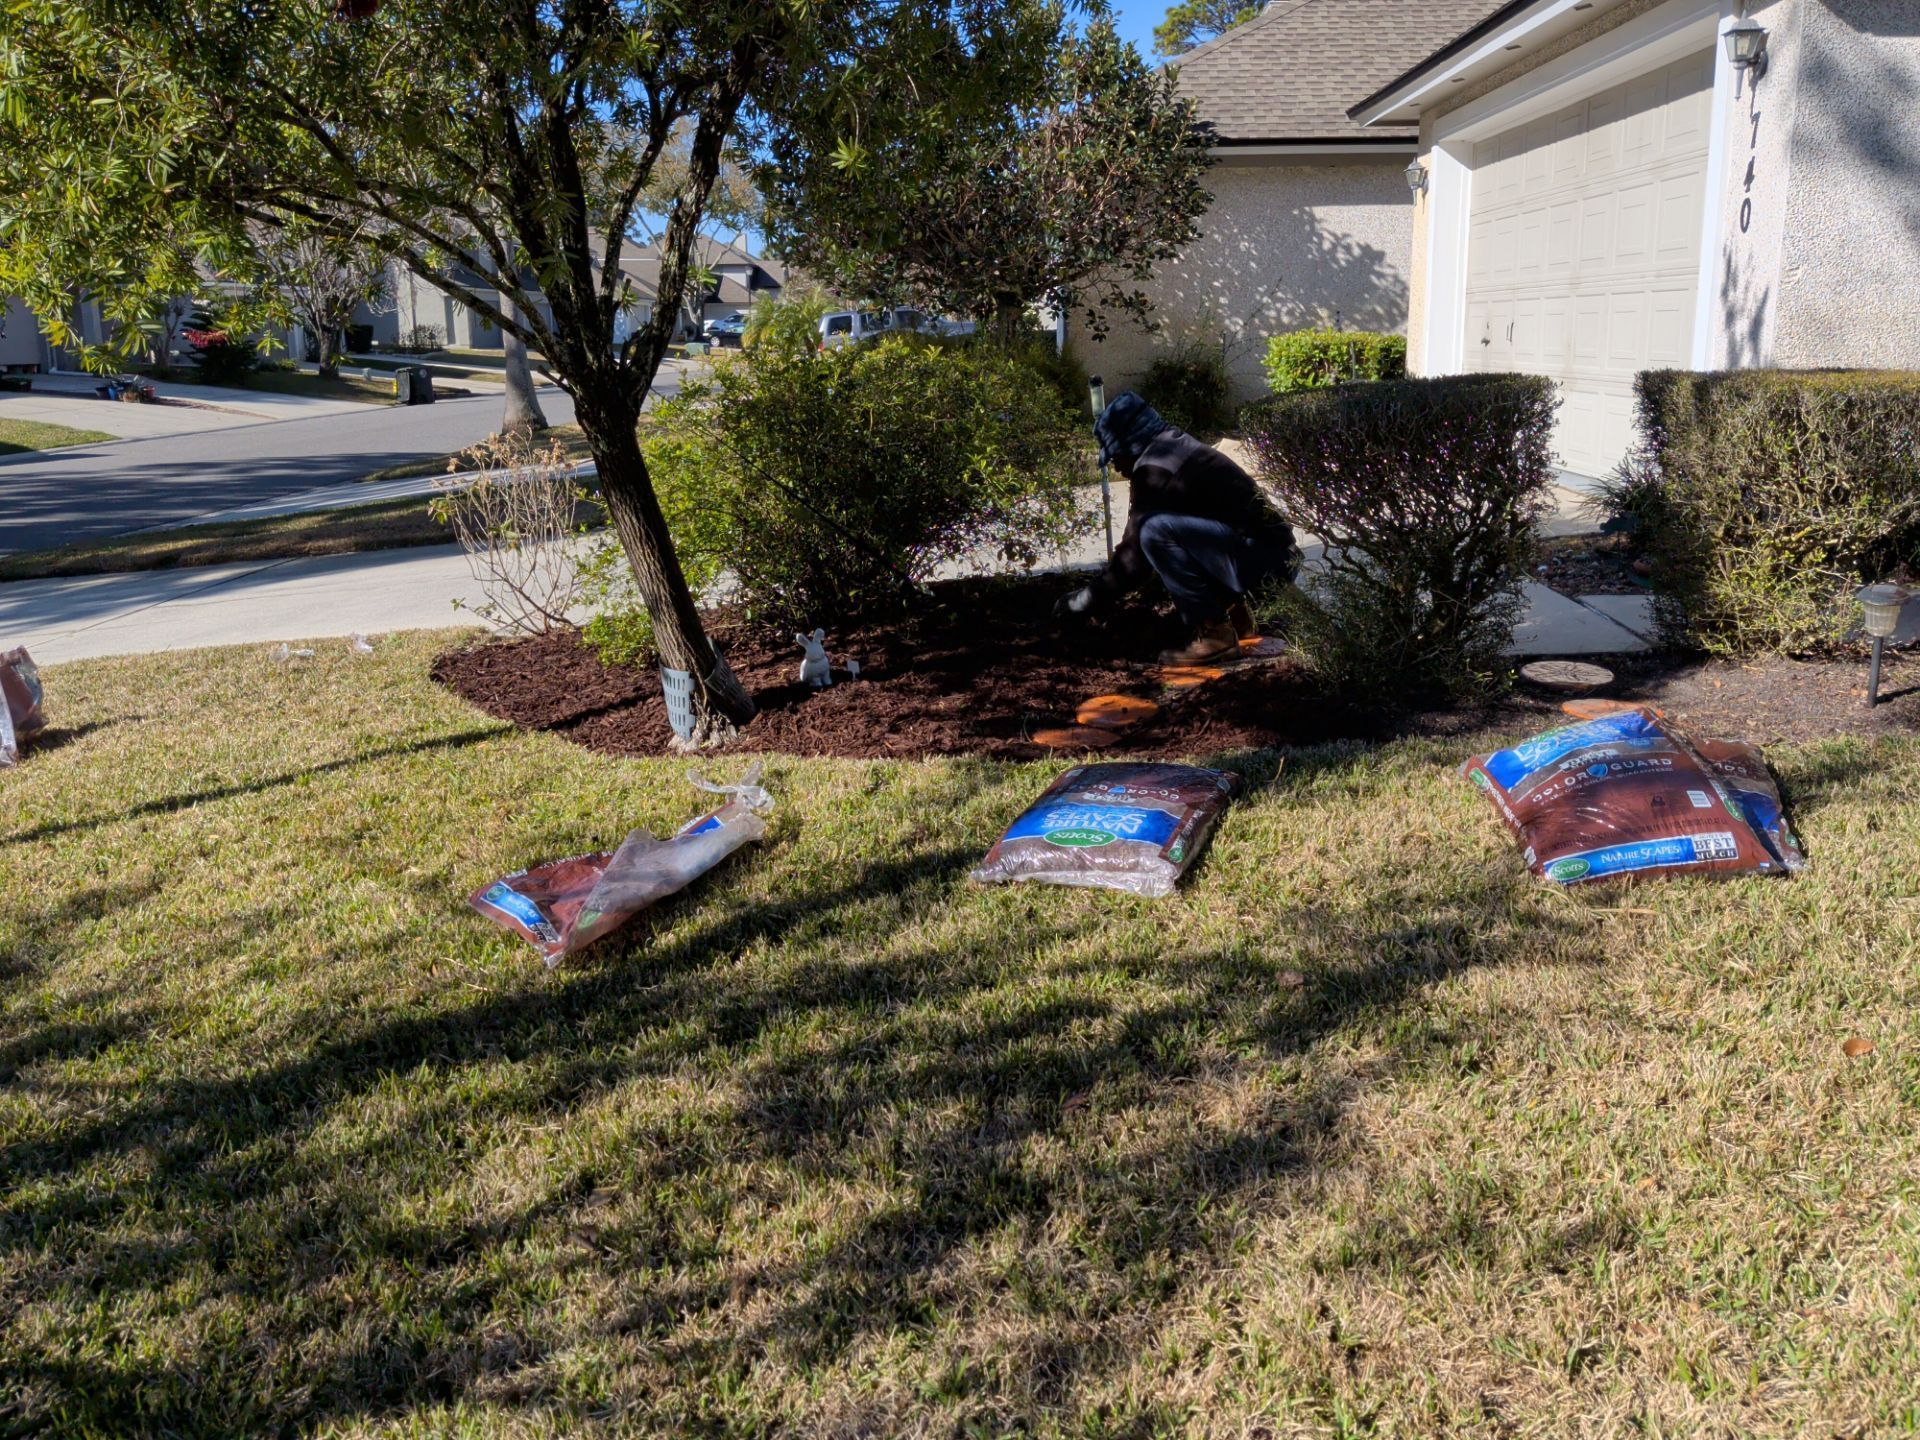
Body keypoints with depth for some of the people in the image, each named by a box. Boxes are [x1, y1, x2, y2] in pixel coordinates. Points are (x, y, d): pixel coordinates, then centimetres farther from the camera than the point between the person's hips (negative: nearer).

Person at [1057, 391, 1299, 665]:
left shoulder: (1155, 467, -13)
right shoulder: (1176, 448, 16)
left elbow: (1135, 553, -11)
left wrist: (1084, 601, -1)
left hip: (1263, 554, -10)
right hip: (1271, 550, 10)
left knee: (1156, 530, -23)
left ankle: (1214, 632, -14)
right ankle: (1233, 611, 18)